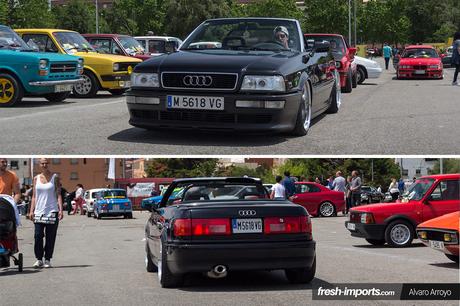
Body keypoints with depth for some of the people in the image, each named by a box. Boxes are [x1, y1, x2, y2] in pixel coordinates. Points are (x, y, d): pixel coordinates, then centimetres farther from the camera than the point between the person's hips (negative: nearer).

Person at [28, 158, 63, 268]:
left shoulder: (55, 177, 3)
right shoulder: (36, 178, 11)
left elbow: (59, 195, 0)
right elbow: (34, 196, 12)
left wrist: (61, 210, -10)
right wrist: (31, 211, 4)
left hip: (52, 211, -2)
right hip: (39, 212, 2)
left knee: (50, 238, 0)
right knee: (38, 236, -5)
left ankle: (47, 260, 8)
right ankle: (39, 259, 5)